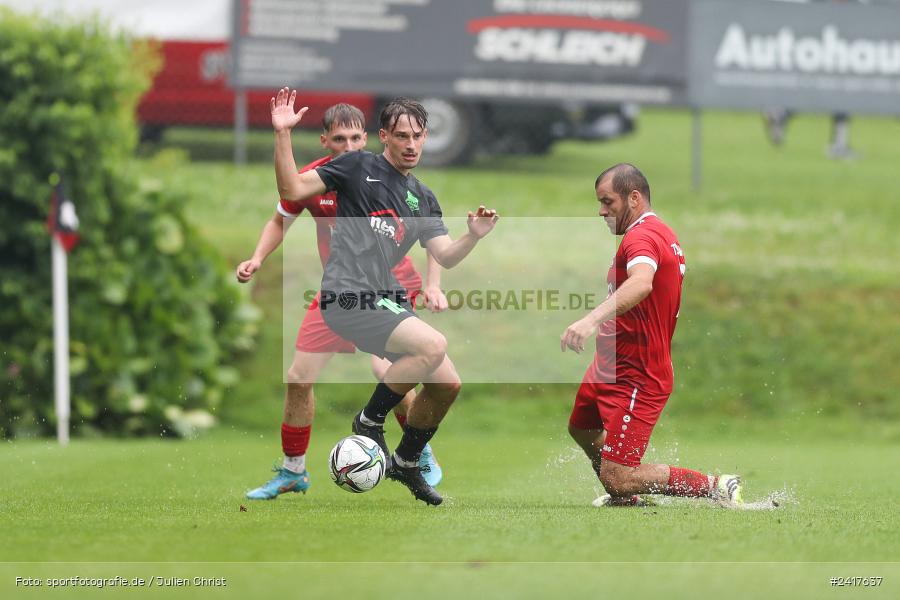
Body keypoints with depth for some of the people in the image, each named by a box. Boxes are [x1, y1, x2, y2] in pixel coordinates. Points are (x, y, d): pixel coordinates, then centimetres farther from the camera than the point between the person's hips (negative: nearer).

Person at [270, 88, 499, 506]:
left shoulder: (423, 200, 19)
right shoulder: (358, 167, 2)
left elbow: (445, 256, 11)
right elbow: (293, 189, -2)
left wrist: (473, 236, -8)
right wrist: (282, 133, -13)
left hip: (387, 300, 7)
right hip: (348, 296, -7)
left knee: (447, 385, 5)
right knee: (433, 345, -26)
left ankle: (406, 463, 27)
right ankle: (369, 421, -9)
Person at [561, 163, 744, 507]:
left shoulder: (642, 237, -24)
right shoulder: (662, 234, 11)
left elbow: (641, 284, -45)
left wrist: (592, 320, -59)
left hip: (634, 380, -11)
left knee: (616, 478, -14)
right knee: (581, 428, 34)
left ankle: (717, 488, -5)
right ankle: (626, 498, 52)